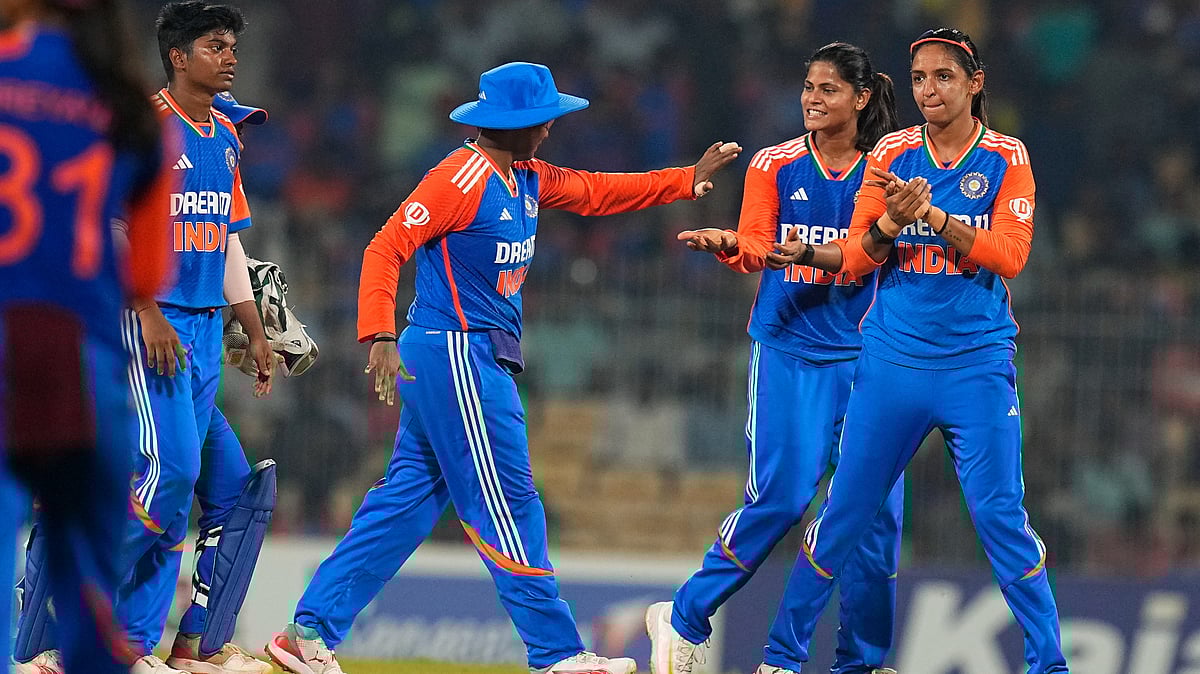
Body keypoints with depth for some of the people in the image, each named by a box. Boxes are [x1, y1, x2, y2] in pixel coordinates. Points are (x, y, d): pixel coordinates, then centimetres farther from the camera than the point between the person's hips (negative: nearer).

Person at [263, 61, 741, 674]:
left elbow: (594, 193, 23)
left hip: (481, 362, 10)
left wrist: (689, 180, 16)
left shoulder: (526, 179, 13)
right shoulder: (461, 178, -15)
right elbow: (386, 248, -20)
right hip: (453, 354, -10)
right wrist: (379, 336, -30)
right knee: (506, 503, -6)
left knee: (407, 502, 8)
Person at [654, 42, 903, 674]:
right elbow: (755, 248, -3)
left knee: (876, 503, -4)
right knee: (782, 492, -14)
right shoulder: (775, 164, 4)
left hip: (864, 350, 2)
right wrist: (728, 245, -25)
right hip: (788, 349, -2)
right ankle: (685, 620, 1)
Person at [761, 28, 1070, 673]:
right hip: (892, 360, 2)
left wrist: (933, 215, -20)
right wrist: (891, 222, -17)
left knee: (1000, 516, -9)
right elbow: (856, 259, 3)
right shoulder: (892, 153, 6)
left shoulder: (1006, 158, 1)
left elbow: (1009, 255, -10)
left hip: (977, 365, -2)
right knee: (844, 511, 4)